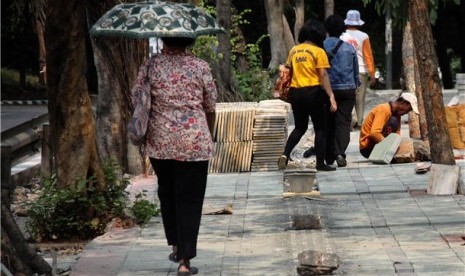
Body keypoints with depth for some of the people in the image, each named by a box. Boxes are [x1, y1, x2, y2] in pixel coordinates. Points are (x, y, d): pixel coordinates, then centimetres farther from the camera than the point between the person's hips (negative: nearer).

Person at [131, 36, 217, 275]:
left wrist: (143, 133, 17)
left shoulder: (150, 66, -2)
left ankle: (175, 245, 29)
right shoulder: (200, 67, -4)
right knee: (190, 200, 3)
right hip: (195, 143, -2)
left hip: (159, 143, 2)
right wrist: (209, 138, 18)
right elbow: (210, 109, 3)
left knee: (167, 193, 23)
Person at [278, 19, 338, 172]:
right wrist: (331, 96, -15)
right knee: (320, 129, 7)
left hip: (295, 92, 5)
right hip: (313, 92, -5)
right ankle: (320, 163, 8)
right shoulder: (318, 52, -9)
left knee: (300, 127, 18)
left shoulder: (294, 50, 7)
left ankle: (285, 155, 1)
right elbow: (323, 76, -14)